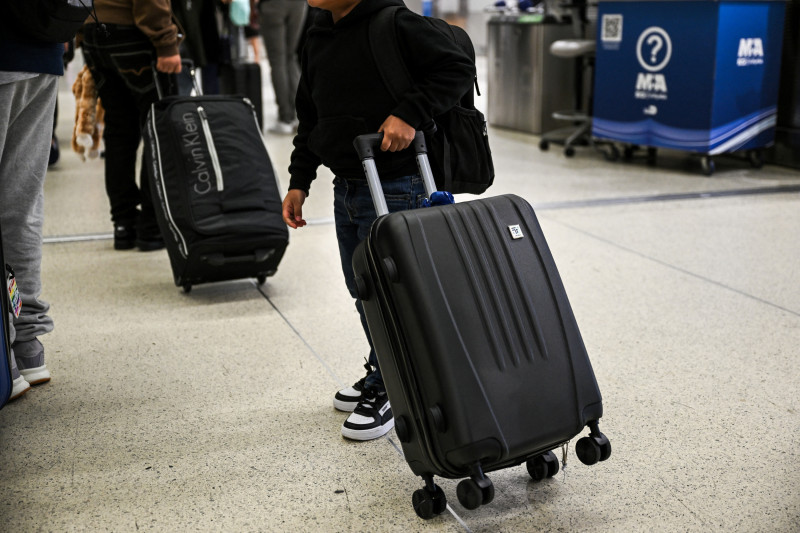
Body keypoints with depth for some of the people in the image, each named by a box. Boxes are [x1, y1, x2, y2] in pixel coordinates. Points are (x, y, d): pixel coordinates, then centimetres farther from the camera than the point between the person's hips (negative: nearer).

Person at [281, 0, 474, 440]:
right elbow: (309, 116, 17)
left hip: (395, 190, -8)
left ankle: (386, 394, 19)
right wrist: (299, 181, 14)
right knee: (361, 289, 18)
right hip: (346, 189, 8)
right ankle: (383, 373, 38)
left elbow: (459, 68, -16)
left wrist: (410, 114, -26)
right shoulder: (318, 36, 11)